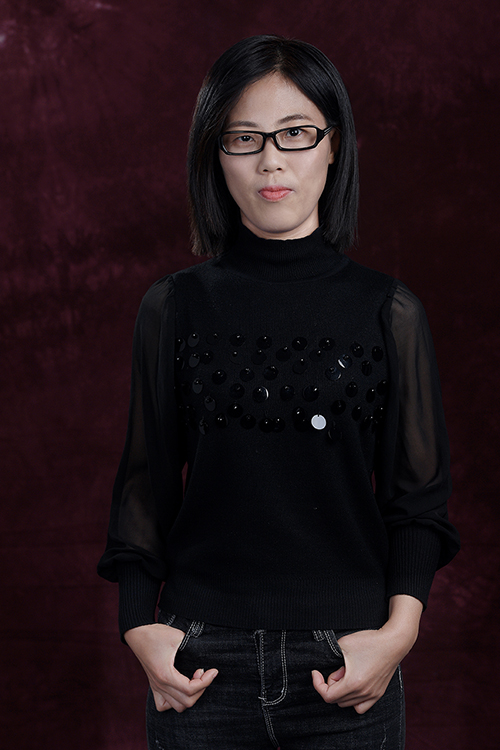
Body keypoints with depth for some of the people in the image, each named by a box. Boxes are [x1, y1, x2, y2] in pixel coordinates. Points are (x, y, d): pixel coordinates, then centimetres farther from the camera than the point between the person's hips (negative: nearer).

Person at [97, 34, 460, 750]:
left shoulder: (389, 311, 1)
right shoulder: (173, 308, 3)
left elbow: (418, 493, 3)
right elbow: (147, 481, 6)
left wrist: (398, 630, -9)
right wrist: (141, 626, -4)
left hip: (348, 667, 0)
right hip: (202, 662, 0)